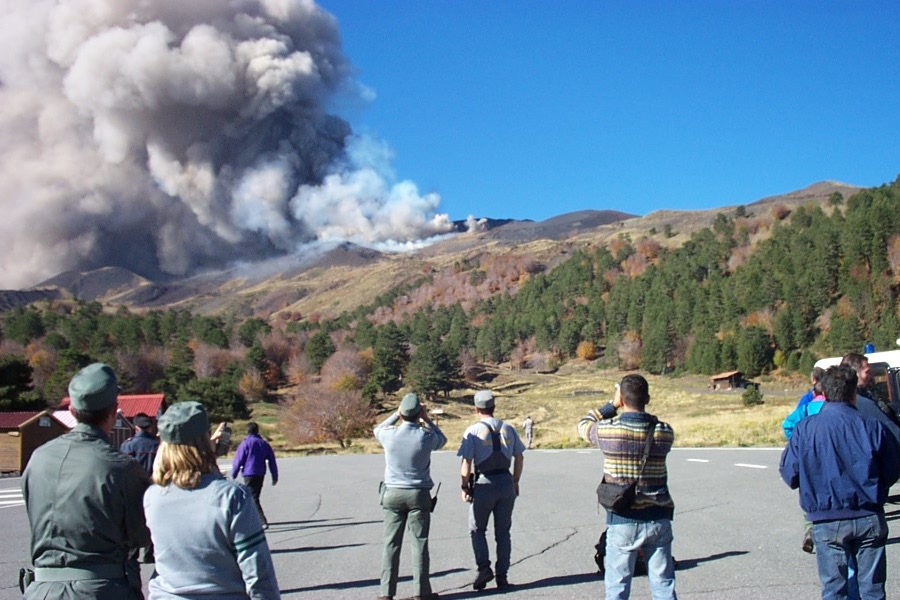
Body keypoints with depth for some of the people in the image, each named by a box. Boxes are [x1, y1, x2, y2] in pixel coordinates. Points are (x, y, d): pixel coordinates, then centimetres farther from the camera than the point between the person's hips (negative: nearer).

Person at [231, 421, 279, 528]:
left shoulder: (245, 443, -6)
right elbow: (272, 461, 10)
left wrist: (233, 475, 3)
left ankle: (263, 522, -19)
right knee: (255, 497, 19)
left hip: (249, 474, -6)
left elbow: (238, 460, -7)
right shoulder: (264, 444, 10)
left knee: (253, 499, -7)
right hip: (261, 475, 6)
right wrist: (275, 477, 14)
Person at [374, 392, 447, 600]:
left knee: (391, 544, 6)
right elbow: (442, 440, 15)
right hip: (418, 495, -1)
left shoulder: (390, 434, -8)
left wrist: (396, 415, 19)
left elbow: (378, 430, 18)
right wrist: (427, 419, 16)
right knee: (419, 543, 5)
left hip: (393, 494, 1)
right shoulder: (425, 436, -10)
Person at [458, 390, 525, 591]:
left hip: (484, 484, -3)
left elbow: (466, 463, -10)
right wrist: (515, 482, 21)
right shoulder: (508, 429, 8)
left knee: (477, 529, 13)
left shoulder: (473, 431, -6)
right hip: (506, 483, 4)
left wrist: (465, 486, 0)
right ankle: (502, 576, 12)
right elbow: (519, 458, 12)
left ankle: (484, 567, -2)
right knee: (503, 532, 12)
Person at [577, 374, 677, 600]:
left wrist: (611, 405, 12)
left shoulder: (607, 430, -11)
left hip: (622, 521, -2)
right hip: (658, 520, 2)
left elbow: (583, 425, 10)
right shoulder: (664, 432, -5)